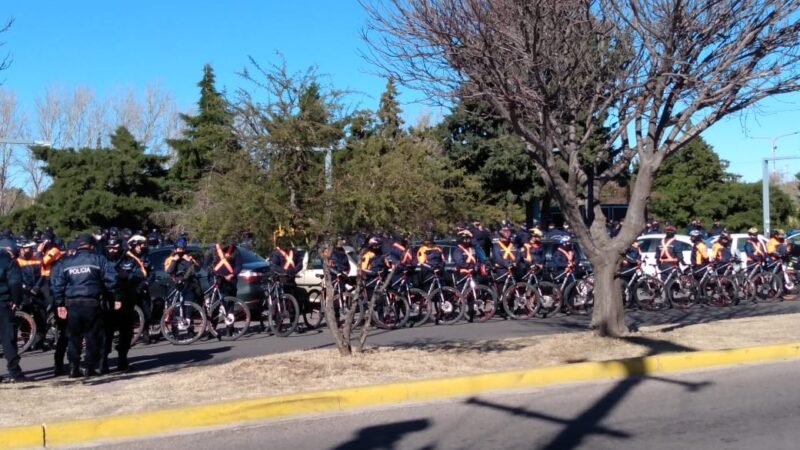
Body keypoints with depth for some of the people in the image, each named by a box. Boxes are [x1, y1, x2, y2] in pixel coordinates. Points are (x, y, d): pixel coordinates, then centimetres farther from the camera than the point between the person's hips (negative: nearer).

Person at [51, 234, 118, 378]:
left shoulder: (66, 263, 12)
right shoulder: (98, 260, 2)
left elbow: (57, 284, 7)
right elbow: (110, 279, -5)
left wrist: (59, 304, 10)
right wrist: (116, 298, 0)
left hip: (72, 304, 3)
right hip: (91, 302, -3)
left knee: (74, 337, 12)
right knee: (92, 336, 5)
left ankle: (73, 368, 8)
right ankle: (90, 368, 3)